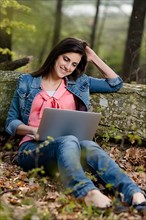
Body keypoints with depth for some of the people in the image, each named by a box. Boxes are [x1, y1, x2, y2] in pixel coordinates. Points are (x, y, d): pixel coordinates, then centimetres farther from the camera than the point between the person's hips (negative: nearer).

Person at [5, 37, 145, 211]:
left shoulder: (79, 83, 22)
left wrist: (93, 57, 22)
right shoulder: (28, 82, 15)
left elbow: (115, 84, 26)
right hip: (33, 148, -2)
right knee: (69, 141, -38)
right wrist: (33, 130, -8)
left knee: (89, 146, -37)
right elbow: (11, 122, 12)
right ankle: (88, 192, -67)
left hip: (67, 146, 2)